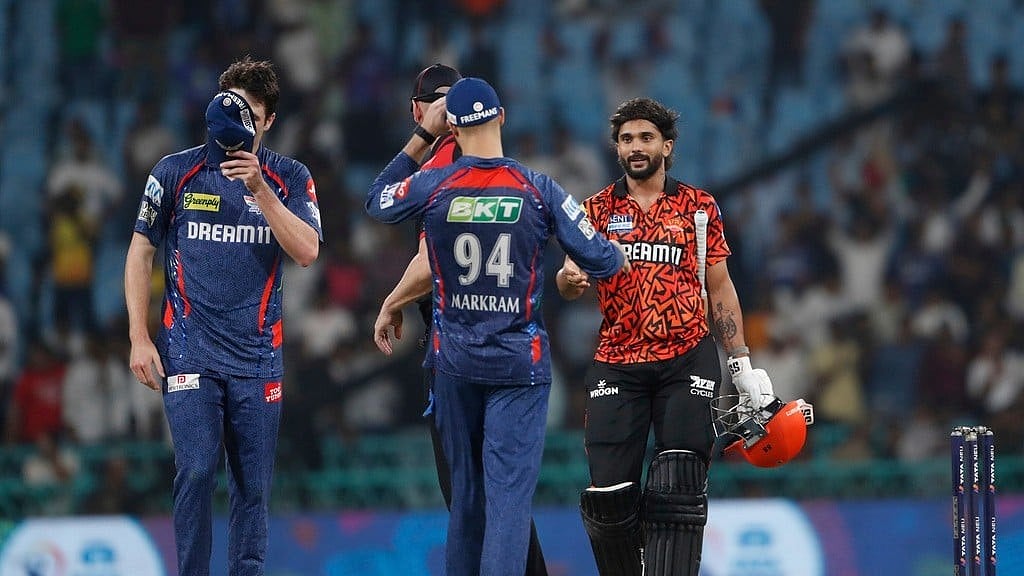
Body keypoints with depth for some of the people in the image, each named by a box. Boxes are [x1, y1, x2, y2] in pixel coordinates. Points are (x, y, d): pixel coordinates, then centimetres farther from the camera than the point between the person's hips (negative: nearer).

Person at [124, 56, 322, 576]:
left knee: (254, 483, 3)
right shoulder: (176, 172, 2)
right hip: (189, 351, -2)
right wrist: (139, 337, 0)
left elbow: (307, 252, -9)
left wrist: (260, 189, -17)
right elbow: (140, 254, 7)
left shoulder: (289, 178, 5)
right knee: (196, 472, -12)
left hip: (257, 353, 2)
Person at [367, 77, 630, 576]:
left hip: (454, 361, 3)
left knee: (465, 490, 15)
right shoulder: (538, 190, -9)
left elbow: (377, 203, 16)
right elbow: (598, 260, -5)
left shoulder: (432, 187, -6)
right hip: (519, 362, -2)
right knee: (509, 491, -7)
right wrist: (619, 258, 18)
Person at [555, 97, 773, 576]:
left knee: (678, 485, -12)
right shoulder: (598, 209, 10)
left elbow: (719, 288, 13)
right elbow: (573, 281, 1)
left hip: (688, 360, -1)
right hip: (617, 365, 1)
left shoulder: (699, 208, 10)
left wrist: (741, 363, 8)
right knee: (609, 494, -6)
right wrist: (568, 278, -25)